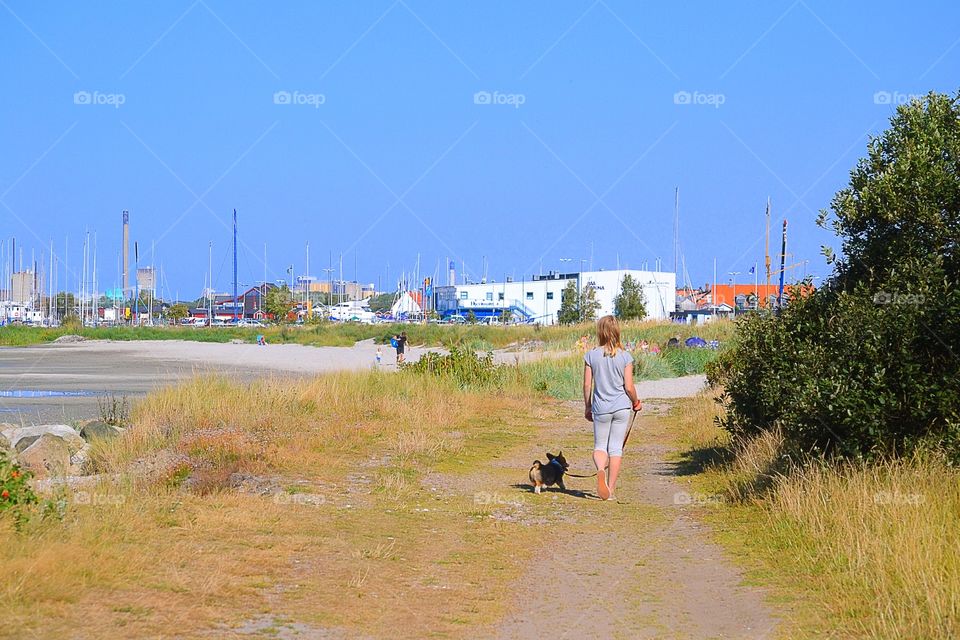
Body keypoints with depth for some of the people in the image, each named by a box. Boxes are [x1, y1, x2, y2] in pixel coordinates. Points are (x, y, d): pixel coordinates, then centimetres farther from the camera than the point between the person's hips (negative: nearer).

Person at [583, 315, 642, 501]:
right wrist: (636, 402, 15)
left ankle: (600, 469, -21)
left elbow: (587, 385, -1)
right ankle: (611, 489, 6)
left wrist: (587, 407, 13)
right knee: (616, 448, 7)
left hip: (601, 408, 0)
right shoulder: (625, 356, -4)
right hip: (622, 407, 0)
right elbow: (629, 387, -4)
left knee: (600, 446, 11)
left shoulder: (591, 355, -4)